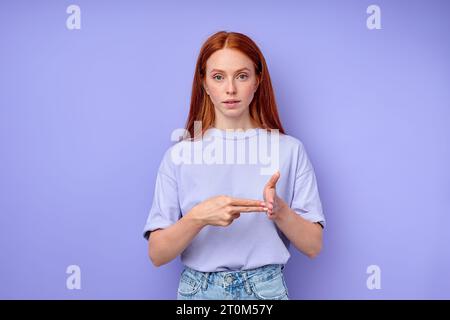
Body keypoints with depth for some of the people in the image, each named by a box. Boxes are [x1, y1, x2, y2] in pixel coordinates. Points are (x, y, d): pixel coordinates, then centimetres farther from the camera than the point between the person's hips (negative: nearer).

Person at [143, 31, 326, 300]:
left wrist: (280, 210, -22)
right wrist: (198, 217, -25)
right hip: (199, 289, 1)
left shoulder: (289, 150, -5)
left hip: (265, 289, 0)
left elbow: (313, 246, -4)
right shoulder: (179, 154, -4)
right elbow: (157, 254, -8)